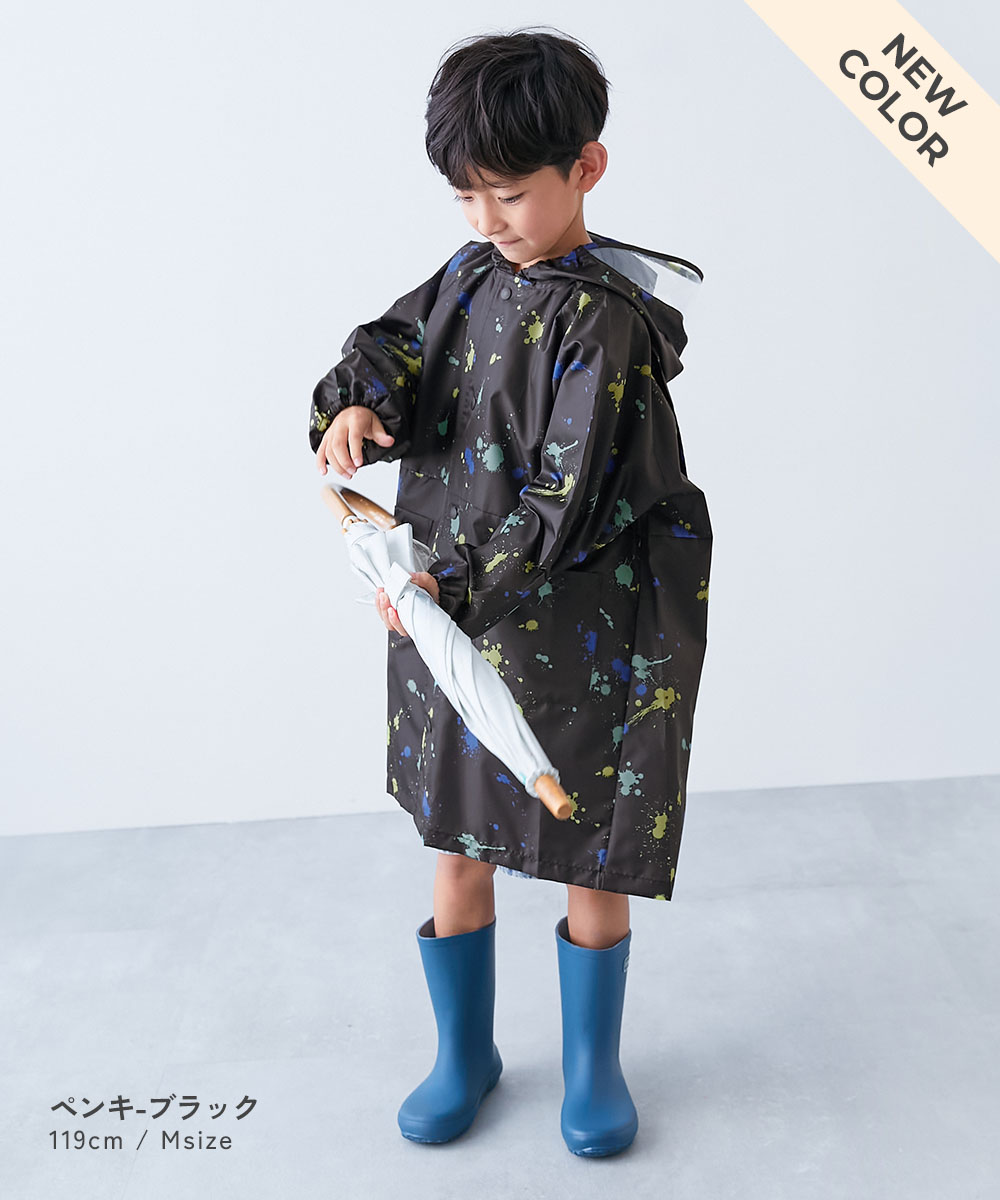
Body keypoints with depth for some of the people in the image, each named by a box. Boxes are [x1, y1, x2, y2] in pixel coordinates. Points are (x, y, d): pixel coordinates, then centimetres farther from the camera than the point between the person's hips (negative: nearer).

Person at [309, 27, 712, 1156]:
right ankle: (463, 1051, 38)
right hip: (455, 616, 6)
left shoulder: (604, 317, -16)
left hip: (576, 629, -6)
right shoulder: (469, 276, 6)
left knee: (590, 855, 10)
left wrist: (454, 581, -24)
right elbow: (388, 343, 8)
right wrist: (354, 404, -15)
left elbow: (566, 497, -21)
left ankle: (592, 1064, 35)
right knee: (458, 846, 15)